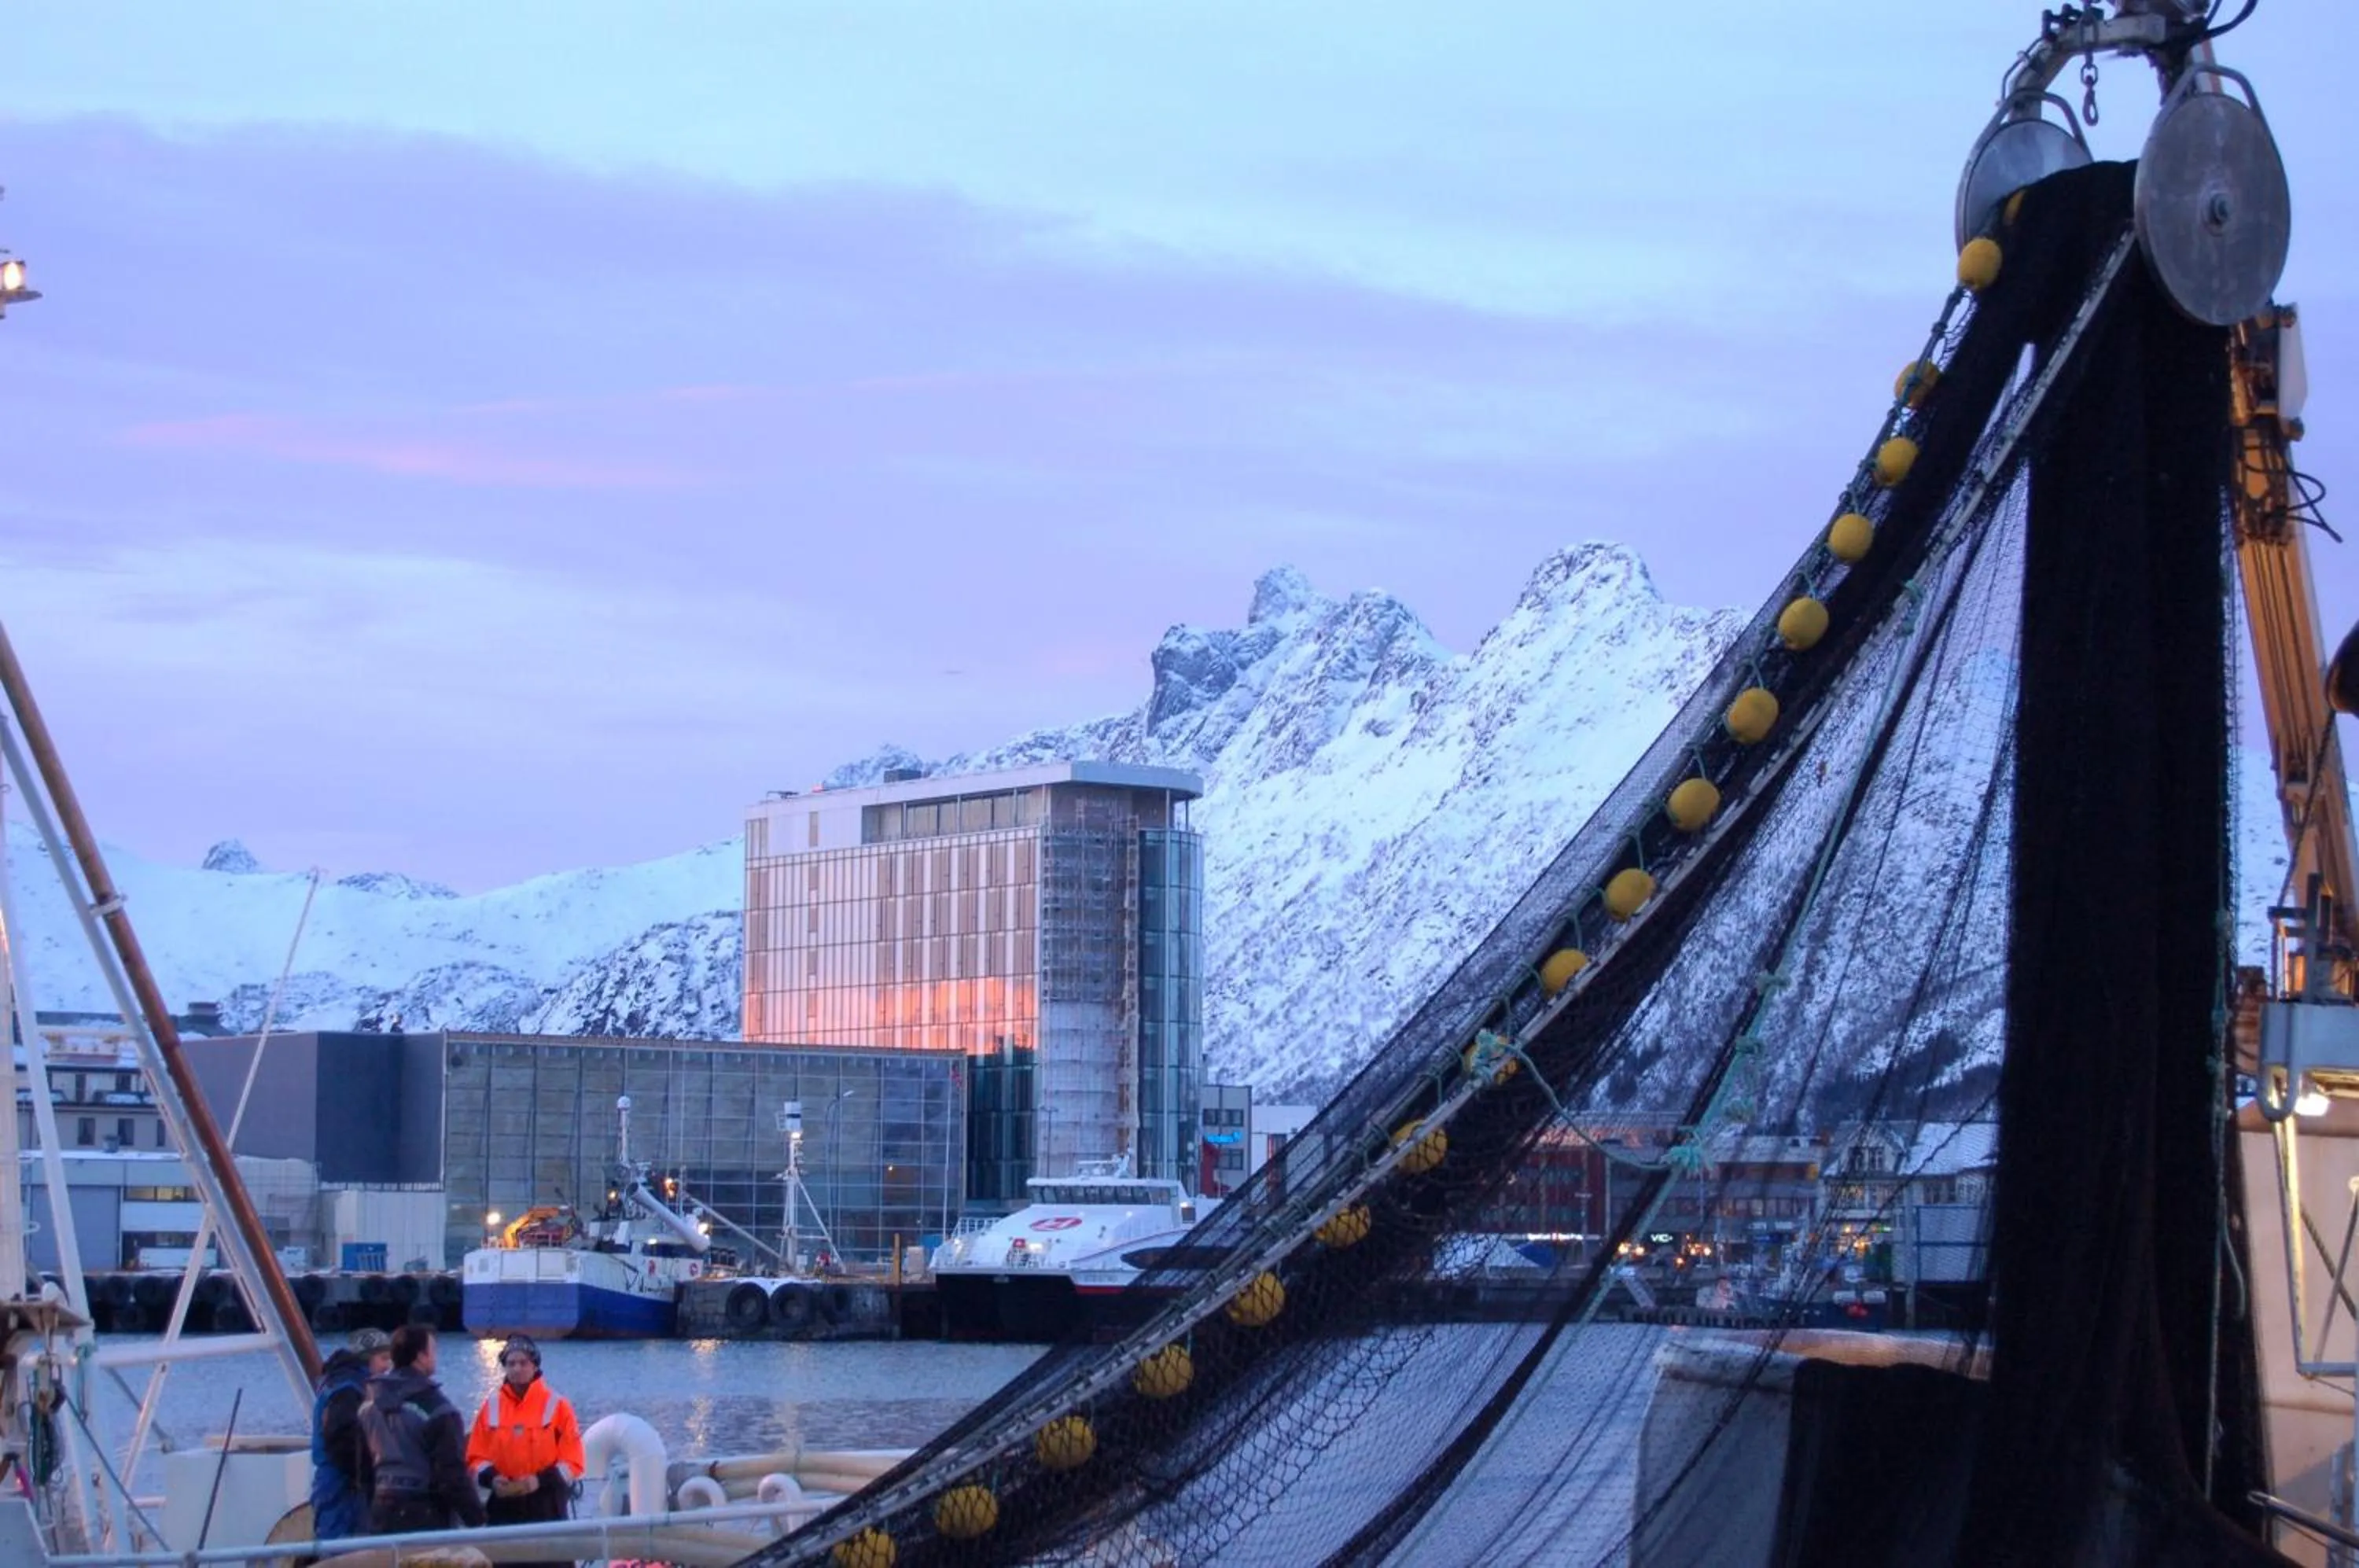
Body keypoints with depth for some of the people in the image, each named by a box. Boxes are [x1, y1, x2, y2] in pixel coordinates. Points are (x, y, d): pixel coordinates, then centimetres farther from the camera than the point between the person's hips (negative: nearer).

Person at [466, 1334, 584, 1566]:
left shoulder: (556, 1405, -2)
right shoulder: (491, 1406, 6)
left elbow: (572, 1461, -5)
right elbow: (476, 1456, 7)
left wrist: (541, 1480, -19)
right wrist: (491, 1478, -14)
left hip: (546, 1506, -3)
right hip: (504, 1505, 3)